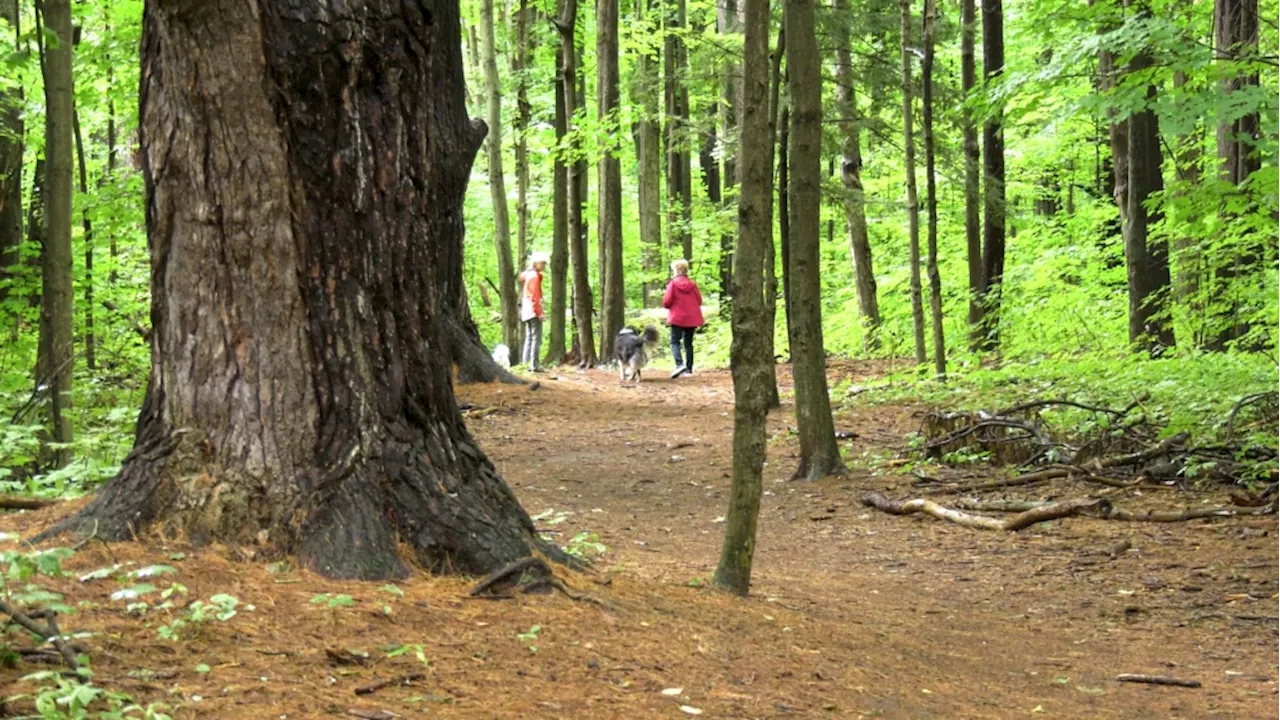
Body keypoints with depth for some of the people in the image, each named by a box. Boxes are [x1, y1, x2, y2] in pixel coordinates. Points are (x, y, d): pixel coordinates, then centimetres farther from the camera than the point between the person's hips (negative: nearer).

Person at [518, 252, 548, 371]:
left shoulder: (527, 275, 15)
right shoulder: (535, 276, -13)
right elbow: (535, 296, -18)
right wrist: (539, 312, -19)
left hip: (526, 312, 10)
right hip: (534, 311, -10)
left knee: (529, 337, 13)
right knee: (536, 338, -9)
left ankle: (525, 363, 13)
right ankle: (534, 364, -13)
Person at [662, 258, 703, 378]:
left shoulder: (673, 283, -8)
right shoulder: (692, 284, 3)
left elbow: (666, 302, -11)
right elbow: (699, 301, 6)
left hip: (677, 318, -4)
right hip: (691, 318, 4)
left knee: (675, 341, -1)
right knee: (688, 343, 12)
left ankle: (679, 364, -23)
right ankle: (689, 368, 9)